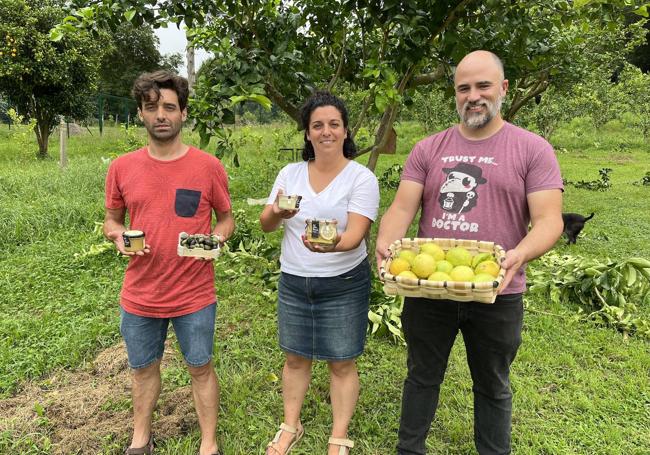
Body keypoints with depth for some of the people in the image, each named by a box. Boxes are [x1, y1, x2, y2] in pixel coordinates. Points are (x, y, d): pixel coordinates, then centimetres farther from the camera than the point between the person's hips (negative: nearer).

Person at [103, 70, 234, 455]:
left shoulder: (209, 167, -9)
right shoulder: (122, 168, -2)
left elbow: (227, 218, 3)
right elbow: (111, 220, 10)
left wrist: (215, 239, -18)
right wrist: (119, 236, -12)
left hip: (195, 295, -2)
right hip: (139, 296, 3)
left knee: (201, 368, 13)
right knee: (144, 368, 20)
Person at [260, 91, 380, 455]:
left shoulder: (362, 177, -10)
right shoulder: (290, 173, 2)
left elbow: (355, 234, -21)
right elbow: (266, 225, 2)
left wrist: (331, 245, -43)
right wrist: (276, 213, -22)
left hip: (344, 285, -3)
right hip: (294, 282, 4)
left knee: (342, 363, 8)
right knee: (295, 357, 16)